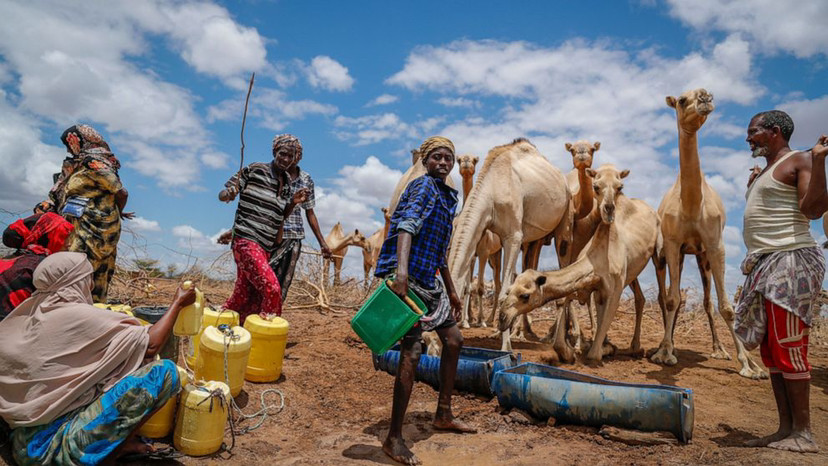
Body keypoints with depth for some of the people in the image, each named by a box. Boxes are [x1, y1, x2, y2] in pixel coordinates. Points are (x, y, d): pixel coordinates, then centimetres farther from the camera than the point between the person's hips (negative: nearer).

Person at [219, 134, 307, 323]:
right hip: (246, 239, -7)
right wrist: (230, 194, -24)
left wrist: (293, 203, 3)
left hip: (267, 246, 7)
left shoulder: (287, 183, 14)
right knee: (271, 288, -18)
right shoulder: (255, 170, -5)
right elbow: (222, 194, -1)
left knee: (246, 293, 11)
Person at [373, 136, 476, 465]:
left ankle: (443, 415, 30)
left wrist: (451, 291, 29)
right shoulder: (424, 186, -7)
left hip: (429, 280, 10)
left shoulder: (447, 196, 20)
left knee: (454, 339, 16)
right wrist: (401, 268, -43)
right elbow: (407, 224, -27)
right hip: (407, 278, -10)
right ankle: (393, 439, -3)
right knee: (412, 352, -13)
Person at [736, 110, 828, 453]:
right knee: (771, 350, 8)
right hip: (764, 264, 9)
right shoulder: (764, 173, 22)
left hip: (790, 261, -9)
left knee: (788, 348, -9)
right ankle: (785, 428, 14)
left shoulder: (799, 161, -3)